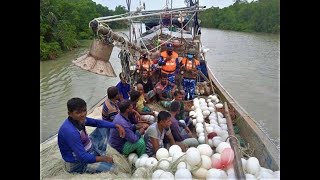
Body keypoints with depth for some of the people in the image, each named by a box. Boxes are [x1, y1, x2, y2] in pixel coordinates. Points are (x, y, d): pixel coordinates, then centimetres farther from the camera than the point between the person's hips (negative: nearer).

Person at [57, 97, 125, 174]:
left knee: (104, 128, 12)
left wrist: (116, 126, -8)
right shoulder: (70, 131, -33)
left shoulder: (79, 119, -8)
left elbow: (97, 122, 4)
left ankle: (100, 154, 9)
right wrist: (103, 158, -21)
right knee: (112, 168, -23)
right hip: (78, 163, -9)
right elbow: (82, 157, -31)